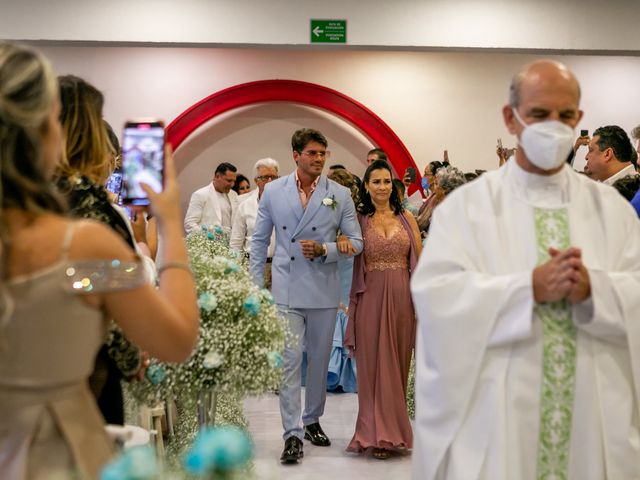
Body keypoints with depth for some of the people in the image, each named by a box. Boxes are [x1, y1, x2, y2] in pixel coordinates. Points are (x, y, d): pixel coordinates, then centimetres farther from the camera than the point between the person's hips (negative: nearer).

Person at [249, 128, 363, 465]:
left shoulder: (340, 195, 3)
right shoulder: (273, 191, 3)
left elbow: (356, 241, 4)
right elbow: (259, 241, 9)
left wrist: (324, 250, -14)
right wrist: (256, 286, 4)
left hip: (324, 291, 2)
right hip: (285, 291, -1)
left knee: (319, 360, 13)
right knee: (290, 361, -7)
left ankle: (312, 421, 30)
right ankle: (292, 434, -3)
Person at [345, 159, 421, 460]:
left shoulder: (406, 218, 8)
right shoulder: (358, 219, 3)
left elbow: (420, 262, 6)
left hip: (401, 297, 2)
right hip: (371, 297, -2)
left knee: (398, 364, 9)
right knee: (373, 365, 0)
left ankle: (393, 430, 21)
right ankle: (378, 434, 7)